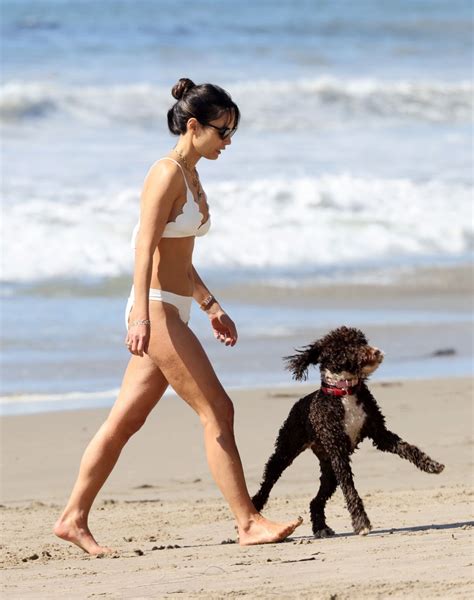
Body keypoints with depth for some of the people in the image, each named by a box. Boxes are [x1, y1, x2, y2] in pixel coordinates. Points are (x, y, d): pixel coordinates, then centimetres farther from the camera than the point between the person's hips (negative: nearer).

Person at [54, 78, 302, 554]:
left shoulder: (191, 178, 17)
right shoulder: (167, 174, -13)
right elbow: (145, 249, -20)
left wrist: (211, 306, 24)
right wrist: (142, 316, -26)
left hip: (172, 312, 10)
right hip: (157, 310, -10)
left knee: (125, 421, 10)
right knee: (217, 411, -9)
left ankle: (73, 519, 14)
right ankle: (249, 523, -8)